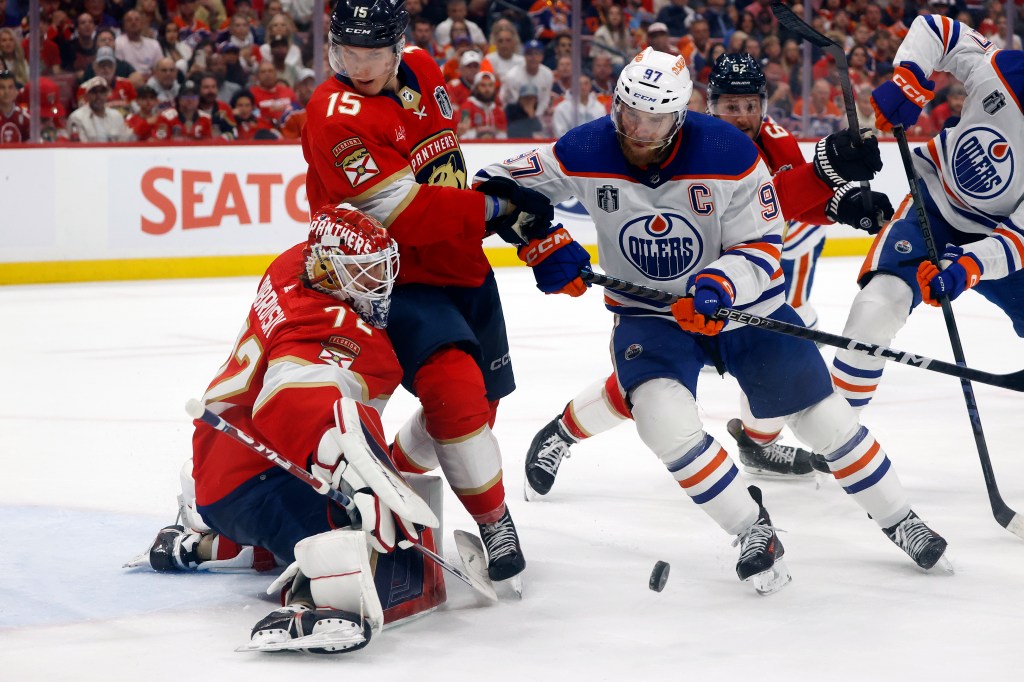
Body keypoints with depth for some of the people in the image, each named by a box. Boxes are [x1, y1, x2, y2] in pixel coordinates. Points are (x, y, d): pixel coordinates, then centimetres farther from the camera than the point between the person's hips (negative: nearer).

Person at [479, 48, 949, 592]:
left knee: (824, 418, 4)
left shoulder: (728, 154, -22)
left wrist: (720, 286, -34)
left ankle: (899, 520, 29)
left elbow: (762, 247, -16)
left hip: (741, 304, 0)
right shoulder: (585, 154, -17)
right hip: (648, 313, 1)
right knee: (663, 418, -27)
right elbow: (506, 184, -4)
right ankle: (753, 532, -8)